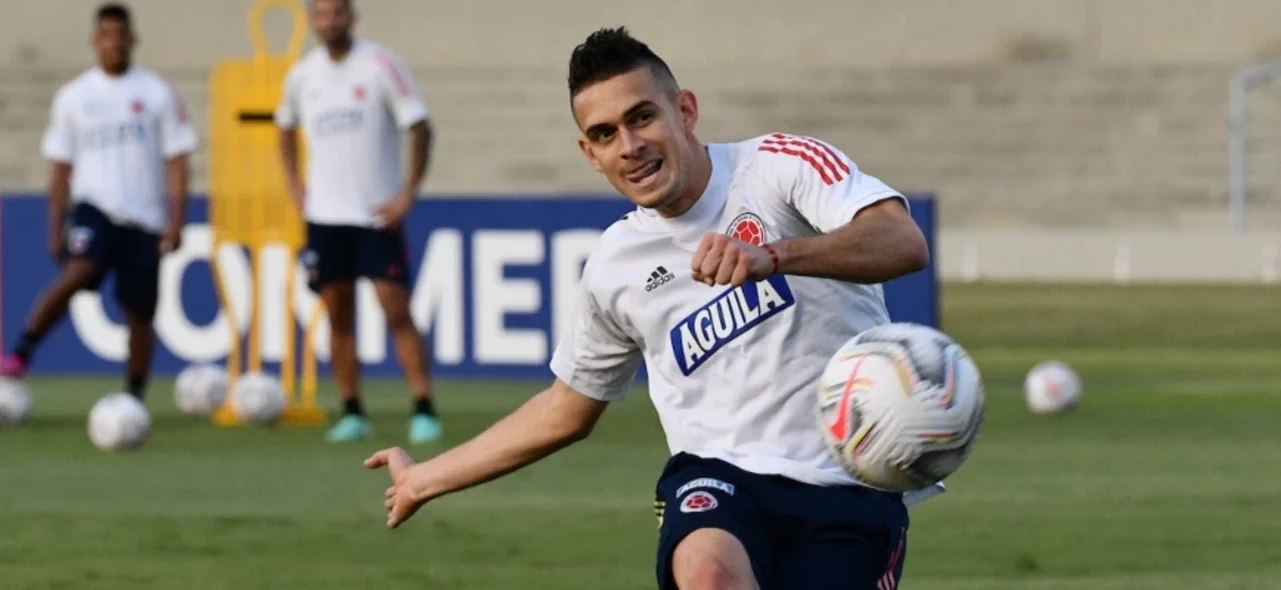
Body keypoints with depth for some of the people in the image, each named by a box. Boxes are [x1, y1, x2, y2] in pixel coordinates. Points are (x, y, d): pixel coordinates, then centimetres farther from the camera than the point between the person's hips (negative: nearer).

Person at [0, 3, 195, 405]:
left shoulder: (158, 94, 5)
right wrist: (55, 228, 6)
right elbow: (61, 166, 11)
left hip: (144, 218, 1)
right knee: (80, 271, -29)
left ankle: (134, 399, 11)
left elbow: (176, 160, 4)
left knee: (140, 312, 1)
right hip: (94, 205, -1)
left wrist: (176, 221, -6)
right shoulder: (74, 97, 8)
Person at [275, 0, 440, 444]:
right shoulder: (302, 74, 7)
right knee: (338, 318, 4)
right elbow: (286, 128, 25)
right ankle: (352, 414, 10)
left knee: (397, 310, -10)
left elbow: (420, 128, -8)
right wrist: (294, 186, 13)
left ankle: (424, 411, -9)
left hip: (378, 213, -4)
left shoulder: (380, 66, -8)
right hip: (324, 215, 4)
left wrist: (408, 193, -12)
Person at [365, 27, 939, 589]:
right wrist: (426, 480, 33)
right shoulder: (613, 266, 11)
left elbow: (905, 244, -22)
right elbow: (566, 409, 28)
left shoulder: (780, 165, -3)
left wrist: (772, 255, -39)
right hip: (716, 475, 2)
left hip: (846, 490, -2)